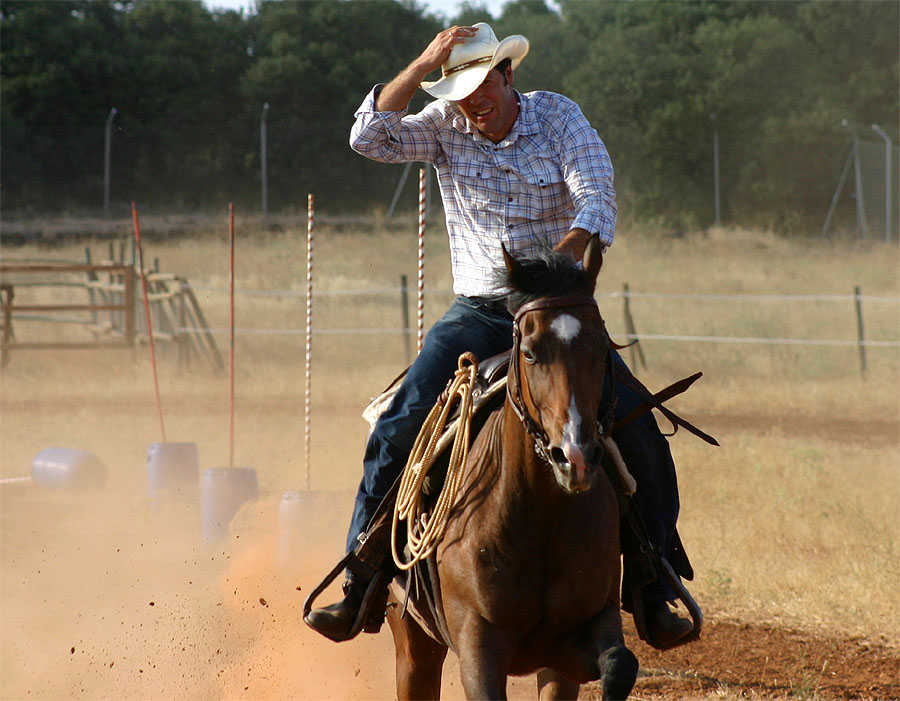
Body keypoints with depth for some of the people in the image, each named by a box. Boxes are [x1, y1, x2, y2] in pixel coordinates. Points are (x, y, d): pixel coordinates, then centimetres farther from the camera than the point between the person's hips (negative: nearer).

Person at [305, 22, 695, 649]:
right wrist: (425, 65, -21)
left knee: (637, 429, -17)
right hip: (477, 314, 1)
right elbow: (370, 139, -14)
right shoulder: (445, 127, 1)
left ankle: (655, 593, -6)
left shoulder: (557, 116, -3)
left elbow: (596, 198, -14)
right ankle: (360, 589, -9)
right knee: (398, 428, -17)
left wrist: (562, 256, -33)